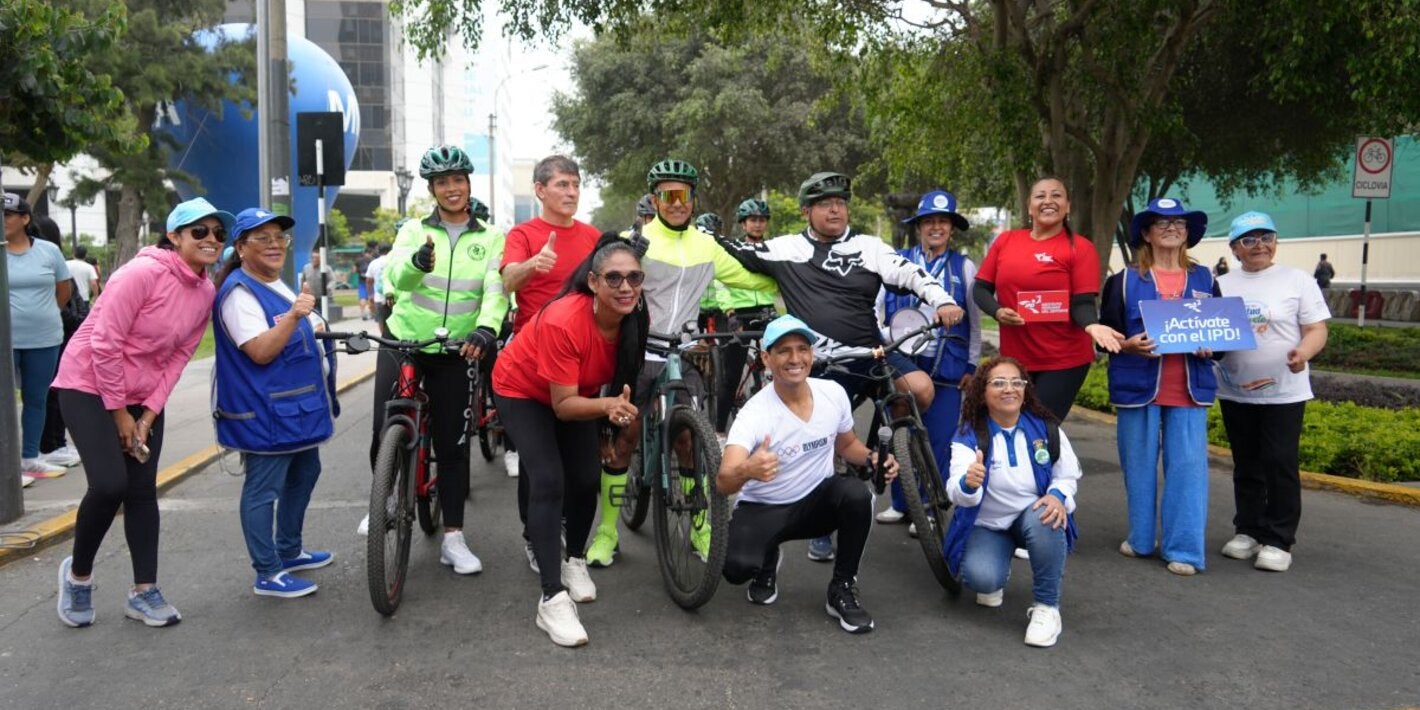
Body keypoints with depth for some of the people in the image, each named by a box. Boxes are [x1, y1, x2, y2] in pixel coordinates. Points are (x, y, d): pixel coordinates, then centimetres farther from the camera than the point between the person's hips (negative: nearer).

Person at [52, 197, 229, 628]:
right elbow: (104, 343, -21)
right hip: (89, 386, -6)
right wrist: (119, 413, -15)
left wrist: (147, 415, -5)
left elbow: (178, 358, 2)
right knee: (110, 484, -16)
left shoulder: (206, 292, -2)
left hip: (144, 396, 6)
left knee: (143, 491, 5)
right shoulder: (144, 272, -22)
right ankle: (77, 573, 9)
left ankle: (143, 592, 13)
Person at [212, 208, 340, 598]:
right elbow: (260, 352, -27)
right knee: (264, 489, -5)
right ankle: (268, 575, 2)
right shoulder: (239, 292, -16)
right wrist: (293, 316, -37)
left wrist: (313, 325, 11)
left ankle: (289, 551, 35)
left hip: (297, 406, 11)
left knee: (304, 473, 21)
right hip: (264, 412, -11)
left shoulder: (275, 285, 14)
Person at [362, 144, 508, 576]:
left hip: (453, 352, 0)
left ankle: (453, 538, 13)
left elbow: (496, 289, -15)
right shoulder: (414, 231, 0)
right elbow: (395, 275, -18)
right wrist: (416, 262, -41)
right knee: (385, 433, -5)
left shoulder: (489, 238, -1)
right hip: (402, 342, 0)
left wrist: (486, 328, -35)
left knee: (451, 444, 5)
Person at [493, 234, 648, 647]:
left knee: (587, 478, -5)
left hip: (577, 393, 5)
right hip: (522, 390, -5)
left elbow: (625, 375, 1)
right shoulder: (563, 321, -38)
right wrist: (607, 405, -47)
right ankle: (553, 599, -15)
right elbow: (563, 404, -33)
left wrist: (619, 409, -11)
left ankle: (575, 561, 24)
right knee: (549, 482, -20)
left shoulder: (634, 320, -20)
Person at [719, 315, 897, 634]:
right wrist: (747, 470, -61)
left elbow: (846, 444, 11)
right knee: (737, 567, -31)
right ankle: (767, 563, 10)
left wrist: (873, 458, -12)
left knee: (856, 493, -29)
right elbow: (723, 482, -36)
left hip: (815, 501, 3)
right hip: (762, 509, -3)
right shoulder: (755, 413, -24)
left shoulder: (833, 393, -9)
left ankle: (842, 589, -8)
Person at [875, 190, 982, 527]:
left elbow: (974, 321, 9)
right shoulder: (898, 261, 6)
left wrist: (972, 366, 6)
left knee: (940, 440, -2)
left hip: (947, 367, -1)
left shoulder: (964, 267, 6)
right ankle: (900, 503, 20)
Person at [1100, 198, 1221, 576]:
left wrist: (1210, 349, -5)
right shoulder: (1125, 281, 4)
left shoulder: (1204, 279, 11)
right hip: (1138, 385, -1)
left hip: (1190, 389, 1)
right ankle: (1141, 539, 22)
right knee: (1139, 465, 6)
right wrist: (1128, 345, -18)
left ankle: (1183, 548, 5)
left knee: (1187, 466, -2)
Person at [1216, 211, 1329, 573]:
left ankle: (1278, 540, 5)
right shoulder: (1222, 285, 8)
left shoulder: (1297, 280, -1)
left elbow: (1317, 330, -4)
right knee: (1246, 466, 12)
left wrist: (1302, 353, -25)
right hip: (1235, 392, 3)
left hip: (1284, 392, -3)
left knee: (1279, 464, -5)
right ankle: (1248, 530, 24)